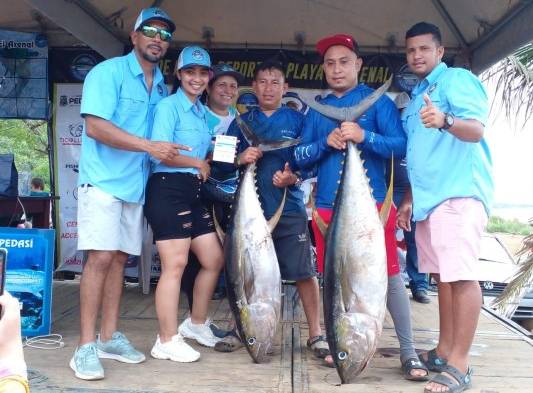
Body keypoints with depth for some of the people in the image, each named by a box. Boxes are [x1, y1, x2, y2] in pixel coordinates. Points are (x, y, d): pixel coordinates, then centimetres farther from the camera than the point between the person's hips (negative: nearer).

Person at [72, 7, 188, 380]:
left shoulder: (163, 87, 15)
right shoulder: (109, 72, -6)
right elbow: (95, 126, -18)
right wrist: (150, 146, -22)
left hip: (136, 184, 7)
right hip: (103, 180, -6)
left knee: (119, 258, 9)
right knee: (101, 257, -11)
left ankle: (109, 336, 16)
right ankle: (86, 346, -5)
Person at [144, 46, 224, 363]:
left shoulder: (204, 112, 18)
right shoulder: (169, 106, -6)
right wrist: (197, 163, -4)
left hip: (194, 191, 9)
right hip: (168, 188, -9)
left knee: (214, 260, 11)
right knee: (175, 264, -8)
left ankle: (197, 324, 29)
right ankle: (168, 341, 4)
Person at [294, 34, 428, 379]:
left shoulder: (378, 101, 4)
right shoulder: (317, 111, 15)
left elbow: (401, 146, -6)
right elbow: (300, 156, 9)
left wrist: (364, 137, -21)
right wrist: (325, 143, -9)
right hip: (328, 204, 4)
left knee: (389, 274, -4)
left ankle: (409, 351, 6)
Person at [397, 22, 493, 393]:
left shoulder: (457, 79, -1)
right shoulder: (416, 96, 24)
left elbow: (476, 129, -16)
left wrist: (446, 121, -36)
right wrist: (409, 198, 22)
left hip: (458, 192, -9)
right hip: (429, 197, 9)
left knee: (461, 276, -11)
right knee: (442, 276, 11)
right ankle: (444, 351, 19)